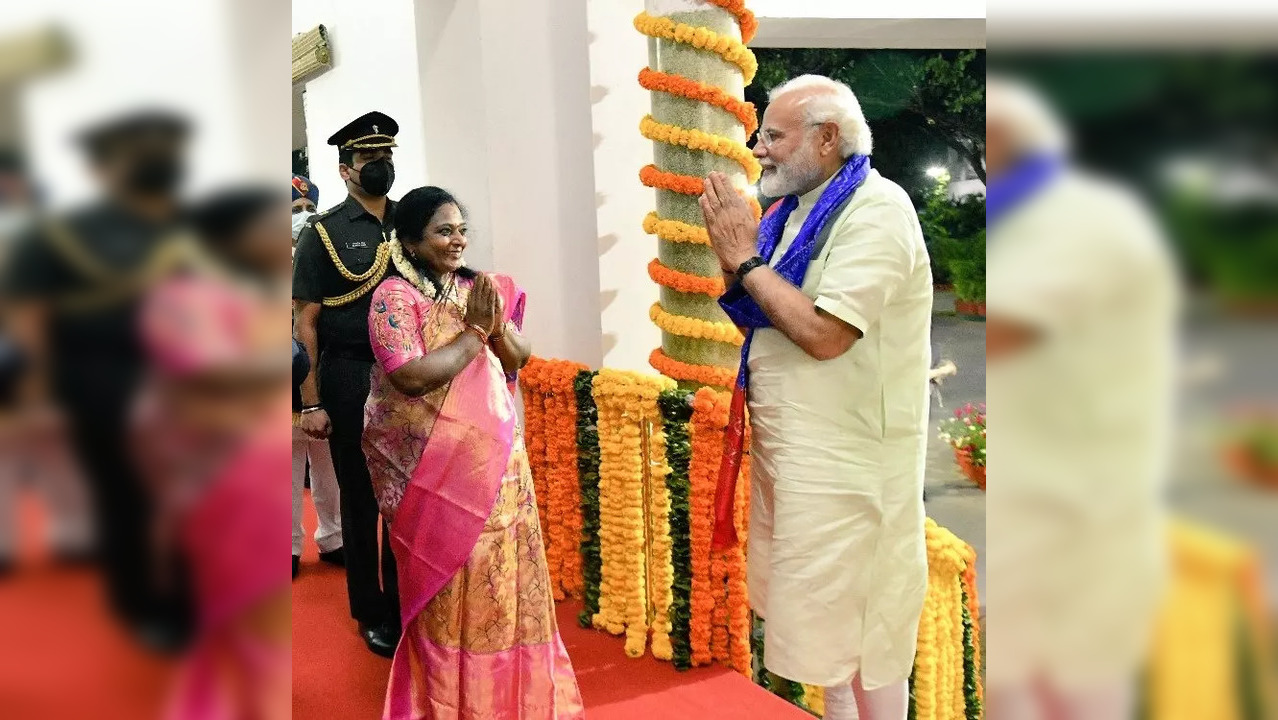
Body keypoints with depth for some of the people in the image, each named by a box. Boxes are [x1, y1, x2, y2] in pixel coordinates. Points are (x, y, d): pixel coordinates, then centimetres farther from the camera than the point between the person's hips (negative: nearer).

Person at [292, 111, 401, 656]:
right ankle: (373, 615, 26)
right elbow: (306, 323, -6)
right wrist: (311, 403, -11)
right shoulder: (323, 233, -3)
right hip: (350, 382, -3)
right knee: (361, 500, 9)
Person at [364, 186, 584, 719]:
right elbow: (412, 377, -22)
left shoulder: (479, 288, 8)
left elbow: (518, 359, 9)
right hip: (437, 465, -6)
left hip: (496, 455, 6)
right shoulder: (394, 296, -11)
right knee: (450, 579, 4)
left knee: (503, 567, 12)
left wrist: (497, 326, -12)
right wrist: (475, 330, -15)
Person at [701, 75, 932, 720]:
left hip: (846, 457, -8)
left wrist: (746, 257, -15)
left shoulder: (876, 210, -15)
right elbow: (749, 314, 14)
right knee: (826, 616, 19)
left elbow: (824, 333, -25)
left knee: (862, 623, 4)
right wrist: (730, 250, -3)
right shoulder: (795, 208, 11)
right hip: (789, 443, 9)